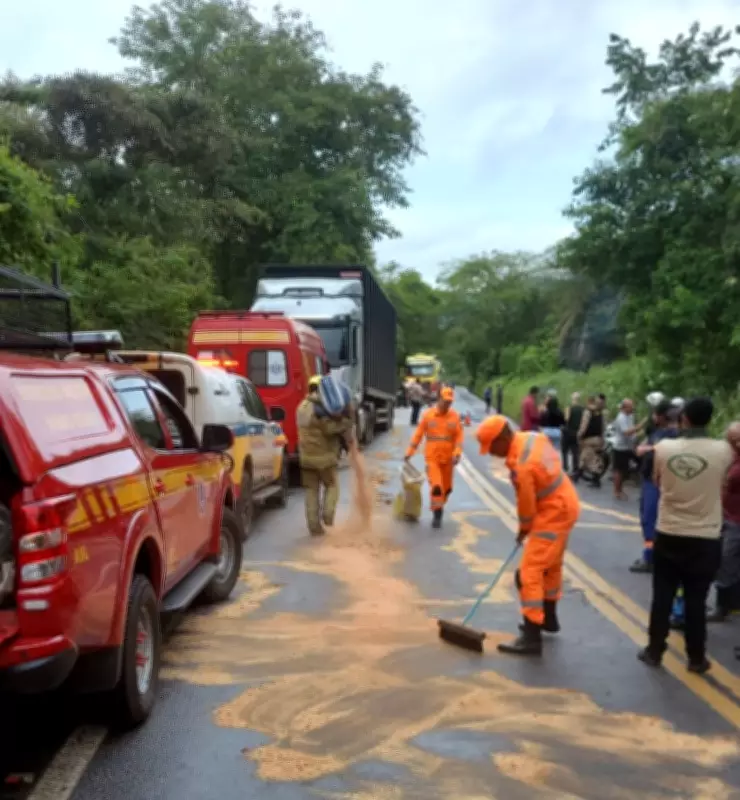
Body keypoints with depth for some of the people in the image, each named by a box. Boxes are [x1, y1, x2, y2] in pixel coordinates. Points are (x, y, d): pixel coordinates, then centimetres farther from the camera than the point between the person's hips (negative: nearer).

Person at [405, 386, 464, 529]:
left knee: (447, 487, 13)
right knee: (436, 486, -15)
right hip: (431, 457, -2)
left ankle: (438, 506, 39)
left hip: (447, 458, 3)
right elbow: (418, 434, 0)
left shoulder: (455, 416, -2)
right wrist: (409, 452, 1)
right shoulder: (427, 414, -5)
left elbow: (459, 436, -2)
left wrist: (457, 454, -15)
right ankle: (437, 513, -2)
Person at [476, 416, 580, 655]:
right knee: (551, 565, 23)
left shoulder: (520, 466, -29)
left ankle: (531, 637, -7)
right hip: (565, 504, 10)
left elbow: (526, 503, -17)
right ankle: (549, 618, 39)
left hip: (553, 514, -10)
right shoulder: (534, 437, -4)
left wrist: (524, 528, 5)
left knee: (529, 573, -9)